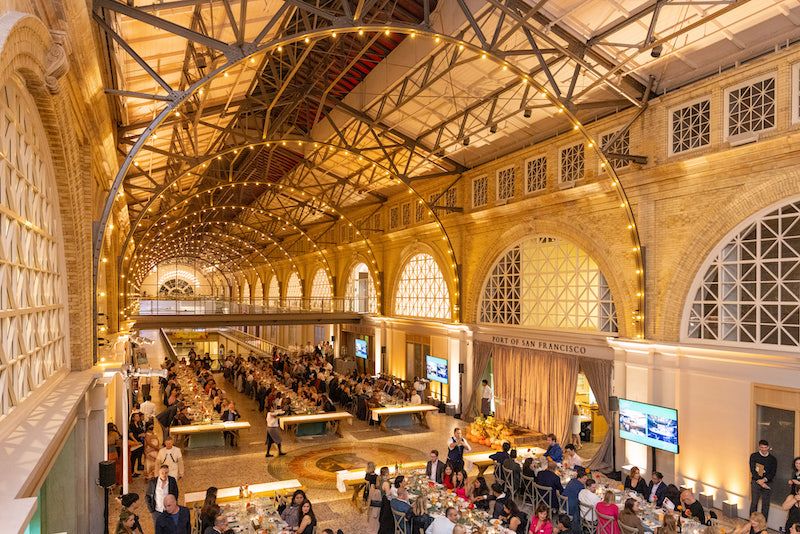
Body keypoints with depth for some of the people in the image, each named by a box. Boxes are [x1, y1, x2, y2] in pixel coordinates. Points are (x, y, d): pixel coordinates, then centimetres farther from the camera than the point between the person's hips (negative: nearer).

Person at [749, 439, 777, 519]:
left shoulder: (772, 459, 6)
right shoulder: (754, 456, 2)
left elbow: (773, 472, -1)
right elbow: (752, 470, -3)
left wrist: (764, 479, -16)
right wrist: (759, 481, -14)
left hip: (767, 483, 1)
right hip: (756, 482, -1)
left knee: (766, 504, 3)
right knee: (754, 503, 0)